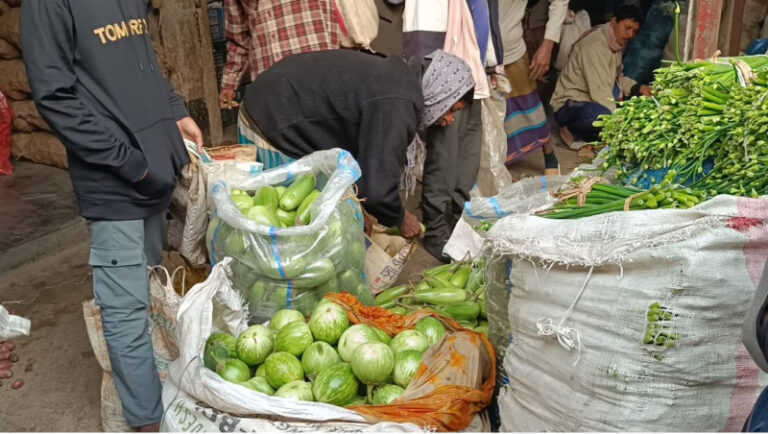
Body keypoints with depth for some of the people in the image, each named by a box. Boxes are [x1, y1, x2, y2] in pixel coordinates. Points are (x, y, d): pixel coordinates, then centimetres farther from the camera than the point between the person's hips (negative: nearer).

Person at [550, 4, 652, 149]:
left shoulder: (615, 41, 7)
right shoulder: (595, 45, -21)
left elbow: (615, 78, 20)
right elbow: (600, 93, -29)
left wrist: (637, 88, 1)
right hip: (571, 105, -10)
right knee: (602, 116, -39)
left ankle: (589, 135, 0)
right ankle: (573, 131, -7)